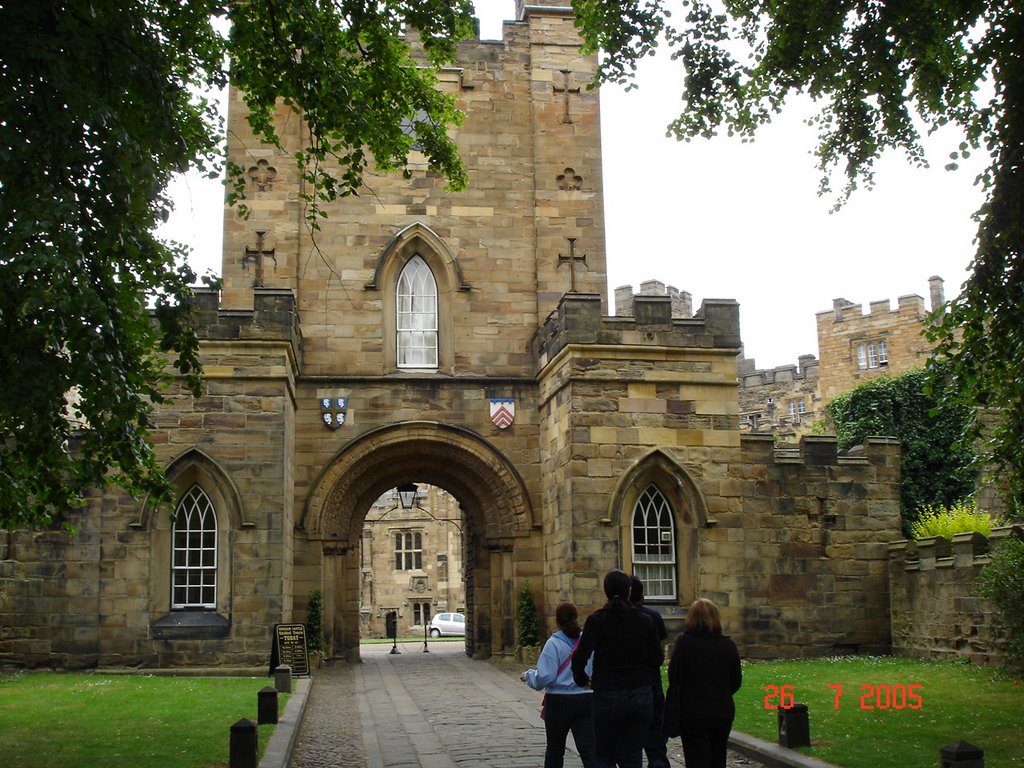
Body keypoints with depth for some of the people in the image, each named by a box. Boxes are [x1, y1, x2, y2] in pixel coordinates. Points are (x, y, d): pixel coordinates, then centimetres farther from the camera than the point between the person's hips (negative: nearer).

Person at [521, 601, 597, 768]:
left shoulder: (554, 643, -10)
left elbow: (544, 677, -14)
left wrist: (528, 675, 4)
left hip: (559, 702, -2)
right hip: (587, 700, 2)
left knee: (554, 749, 16)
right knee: (588, 748, -4)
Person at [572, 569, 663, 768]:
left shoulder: (596, 620, -8)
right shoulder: (645, 621, -1)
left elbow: (579, 660, -13)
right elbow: (656, 660, 2)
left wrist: (582, 680, 5)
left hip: (607, 697, -2)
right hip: (641, 697, 3)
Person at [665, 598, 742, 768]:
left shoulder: (684, 643, -14)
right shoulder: (728, 645, -4)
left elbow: (673, 677, -8)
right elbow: (736, 681, 4)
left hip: (692, 713, -3)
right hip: (723, 712, 3)